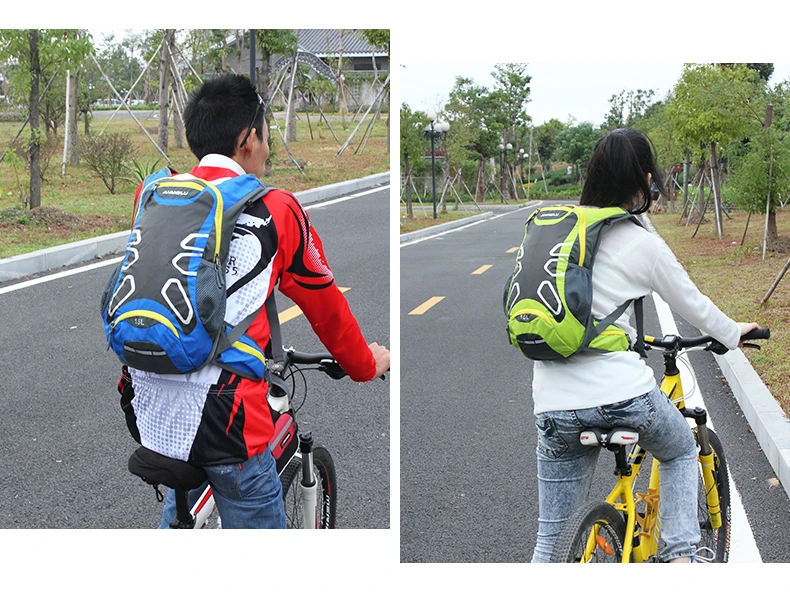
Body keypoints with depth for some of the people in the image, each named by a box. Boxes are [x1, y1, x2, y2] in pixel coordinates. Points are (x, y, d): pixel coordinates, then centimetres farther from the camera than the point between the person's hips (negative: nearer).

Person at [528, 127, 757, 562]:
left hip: (554, 404, 3)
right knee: (681, 453, 30)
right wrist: (734, 334, 32)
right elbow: (693, 306, 11)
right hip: (622, 392, -3)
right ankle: (680, 557, 19)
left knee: (551, 538, 15)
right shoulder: (644, 245, -3)